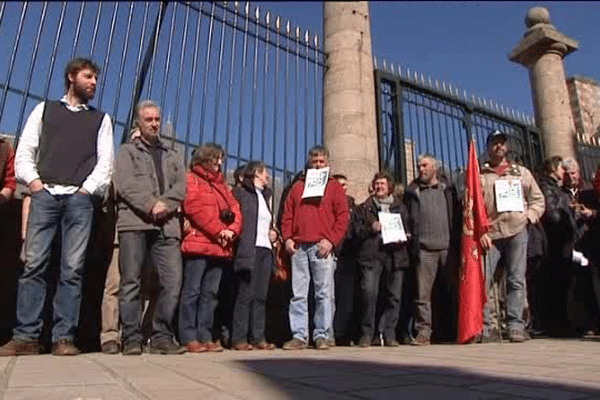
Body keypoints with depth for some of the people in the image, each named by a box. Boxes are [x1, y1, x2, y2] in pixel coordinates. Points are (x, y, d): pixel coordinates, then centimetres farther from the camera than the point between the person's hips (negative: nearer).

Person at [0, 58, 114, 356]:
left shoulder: (101, 119, 20)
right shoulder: (45, 109, 20)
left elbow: (105, 161, 8)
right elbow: (24, 151, 12)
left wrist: (87, 188, -5)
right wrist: (33, 181, -4)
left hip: (79, 198, 0)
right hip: (45, 194, 1)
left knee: (72, 268, -6)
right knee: (33, 264, -6)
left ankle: (63, 338, -3)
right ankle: (26, 337, -1)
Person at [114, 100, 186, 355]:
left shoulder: (173, 156, 26)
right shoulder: (128, 151, 16)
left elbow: (181, 188, 10)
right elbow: (125, 184, -1)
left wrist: (164, 205, -9)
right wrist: (151, 205, -14)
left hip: (167, 226, 3)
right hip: (134, 223, -2)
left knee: (173, 281, -7)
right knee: (131, 282, -3)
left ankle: (162, 337, 2)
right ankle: (132, 339, 5)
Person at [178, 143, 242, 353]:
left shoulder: (222, 184, 25)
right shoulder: (192, 179, 4)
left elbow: (235, 209, 16)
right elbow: (194, 207, -10)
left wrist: (231, 230, -3)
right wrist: (219, 231, -11)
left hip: (220, 247, 7)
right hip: (198, 244, -6)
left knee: (210, 293, 7)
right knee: (192, 291, -4)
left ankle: (205, 336, 11)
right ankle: (189, 338, 1)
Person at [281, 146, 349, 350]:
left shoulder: (334, 186, 11)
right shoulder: (298, 186, 19)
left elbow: (343, 216, 2)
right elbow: (287, 214, 16)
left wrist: (331, 240, -9)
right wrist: (287, 238, 2)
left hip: (322, 247, -2)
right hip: (298, 247, 3)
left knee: (324, 293, -1)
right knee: (298, 293, 2)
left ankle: (322, 336, 7)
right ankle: (299, 336, 8)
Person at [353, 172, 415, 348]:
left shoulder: (400, 207, 21)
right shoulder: (364, 208, 16)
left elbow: (410, 228, 20)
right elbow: (355, 230, 9)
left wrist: (405, 237, -1)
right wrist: (370, 229, -9)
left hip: (395, 255, 2)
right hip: (371, 255, -2)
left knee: (394, 295, -1)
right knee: (369, 293, -14)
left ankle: (389, 335, 10)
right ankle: (366, 334, -1)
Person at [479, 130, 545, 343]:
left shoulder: (521, 172, 18)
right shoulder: (479, 175, 11)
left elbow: (538, 199, 18)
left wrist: (528, 218, 0)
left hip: (517, 232, 2)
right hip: (490, 235, -1)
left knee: (517, 280, -1)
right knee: (483, 280, -7)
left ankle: (516, 327, 4)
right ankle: (485, 328, 0)